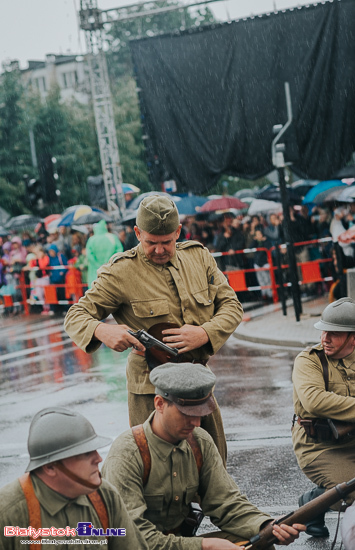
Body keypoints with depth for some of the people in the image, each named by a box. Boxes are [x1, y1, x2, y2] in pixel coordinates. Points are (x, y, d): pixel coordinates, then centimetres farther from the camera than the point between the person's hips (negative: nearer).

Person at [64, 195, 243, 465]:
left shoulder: (198, 257, 4)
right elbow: (76, 316, -7)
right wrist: (102, 331, -31)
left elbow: (231, 305, 6)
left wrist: (205, 334, -14)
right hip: (151, 389, -5)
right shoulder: (121, 273, -9)